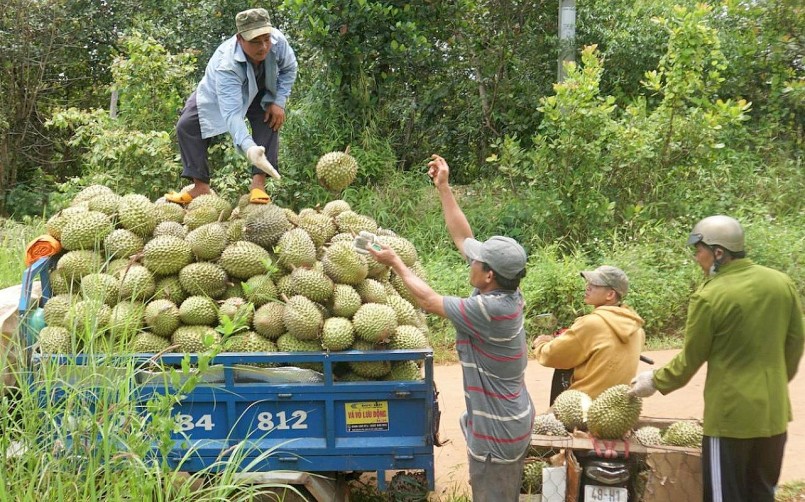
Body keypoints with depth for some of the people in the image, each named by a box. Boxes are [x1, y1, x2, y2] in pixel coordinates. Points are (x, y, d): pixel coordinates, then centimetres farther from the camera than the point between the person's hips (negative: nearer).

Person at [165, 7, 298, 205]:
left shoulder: (278, 40, -36)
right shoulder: (226, 65, -47)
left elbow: (289, 69, -11)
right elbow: (232, 114, -55)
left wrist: (279, 102, -22)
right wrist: (249, 148, -70)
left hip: (260, 91, 2)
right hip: (217, 93, -2)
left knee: (270, 122, -24)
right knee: (187, 126, -15)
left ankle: (258, 183, -23)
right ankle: (200, 186, -12)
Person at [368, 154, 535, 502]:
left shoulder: (488, 310, -28)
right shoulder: (507, 296, -2)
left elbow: (429, 300, -15)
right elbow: (463, 238, 5)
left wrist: (395, 263, -3)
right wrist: (443, 189, 7)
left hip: (496, 432, -9)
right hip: (513, 421, 9)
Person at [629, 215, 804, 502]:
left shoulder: (709, 296, -16)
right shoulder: (782, 283, 0)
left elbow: (690, 359, -7)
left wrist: (656, 381, 9)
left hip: (731, 414, -6)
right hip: (774, 412, 6)